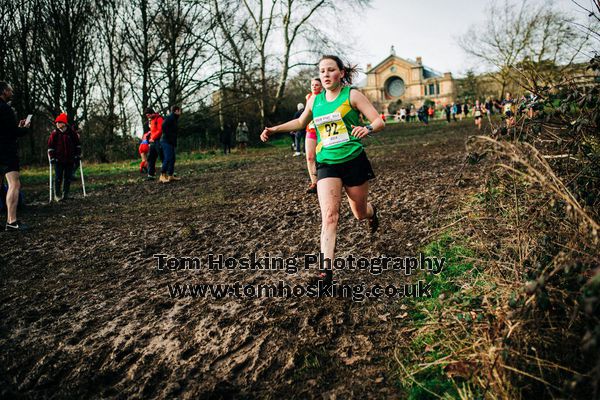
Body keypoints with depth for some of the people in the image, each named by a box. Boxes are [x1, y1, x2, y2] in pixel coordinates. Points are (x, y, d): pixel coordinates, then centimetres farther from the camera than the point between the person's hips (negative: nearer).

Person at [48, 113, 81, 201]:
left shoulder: (72, 132, 2)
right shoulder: (54, 133, -1)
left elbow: (77, 144, 9)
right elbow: (50, 146, 1)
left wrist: (77, 155, 5)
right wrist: (52, 158, -5)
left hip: (70, 160, 2)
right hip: (58, 160, -1)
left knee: (68, 178, 6)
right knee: (58, 178, 0)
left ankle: (65, 194, 15)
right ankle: (57, 195, 8)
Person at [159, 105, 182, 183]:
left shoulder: (173, 118, 20)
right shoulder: (170, 117, -9)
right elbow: (164, 125, -24)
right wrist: (168, 136, -18)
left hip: (171, 142, 10)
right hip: (167, 141, -10)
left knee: (172, 159, 11)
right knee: (168, 158, -16)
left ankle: (170, 176, 14)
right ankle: (162, 176, -19)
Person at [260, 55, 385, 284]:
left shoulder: (352, 95, -3)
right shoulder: (315, 101, 9)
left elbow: (379, 122, -7)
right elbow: (301, 122, 30)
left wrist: (368, 129, -30)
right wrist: (275, 129, 23)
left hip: (354, 160, -2)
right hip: (326, 164, 2)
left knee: (360, 213, 13)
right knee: (329, 215, -17)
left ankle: (372, 213, 53)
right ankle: (327, 268, -22)